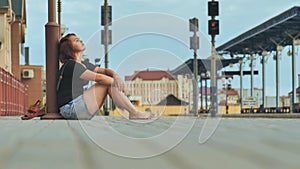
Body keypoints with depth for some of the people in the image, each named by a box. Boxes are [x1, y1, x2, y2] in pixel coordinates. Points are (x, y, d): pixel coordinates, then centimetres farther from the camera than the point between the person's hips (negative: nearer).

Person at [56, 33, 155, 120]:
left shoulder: (83, 64, 17)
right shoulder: (72, 66, -14)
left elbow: (104, 70, 11)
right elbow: (98, 78, -16)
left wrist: (115, 76, -10)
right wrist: (115, 80, -4)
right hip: (71, 109, -9)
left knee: (109, 82, 2)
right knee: (110, 82, -11)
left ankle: (133, 113, -5)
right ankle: (135, 113, -9)